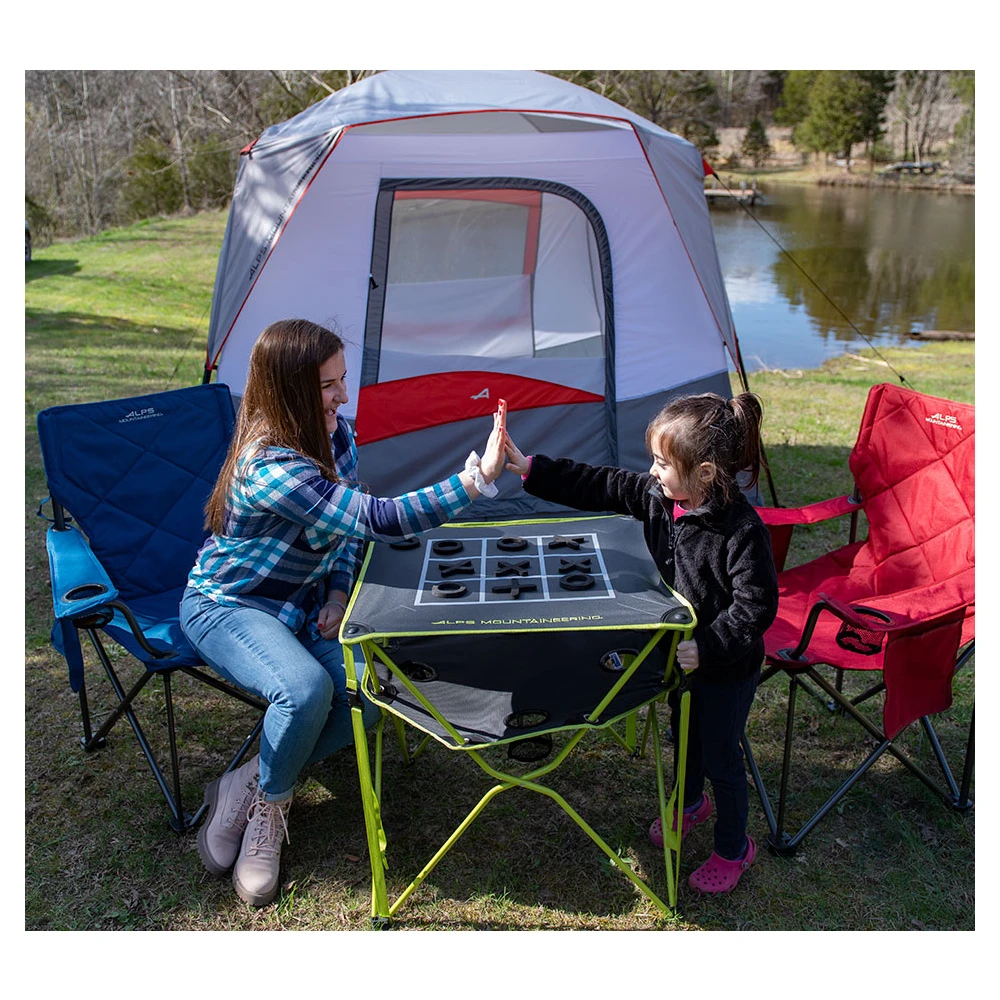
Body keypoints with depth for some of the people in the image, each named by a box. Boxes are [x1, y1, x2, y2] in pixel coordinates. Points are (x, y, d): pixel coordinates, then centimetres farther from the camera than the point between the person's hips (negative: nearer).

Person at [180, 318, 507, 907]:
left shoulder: (335, 437, -5)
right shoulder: (271, 468, -32)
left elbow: (349, 527, 10)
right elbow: (377, 520, -41)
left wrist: (338, 593, -5)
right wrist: (475, 480, -46)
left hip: (302, 605, 7)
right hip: (227, 607, -7)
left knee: (370, 694, -17)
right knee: (306, 689, -34)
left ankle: (251, 785, 3)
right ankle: (268, 802, -2)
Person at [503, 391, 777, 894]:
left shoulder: (741, 529, -31)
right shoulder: (657, 496, -11)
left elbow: (755, 607, -27)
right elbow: (600, 486, -6)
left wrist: (706, 648, -31)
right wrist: (531, 469, -9)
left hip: (727, 668, -7)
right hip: (680, 651, 7)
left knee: (719, 754, 12)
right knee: (684, 734, 28)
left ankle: (734, 846, 37)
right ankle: (690, 801, 58)